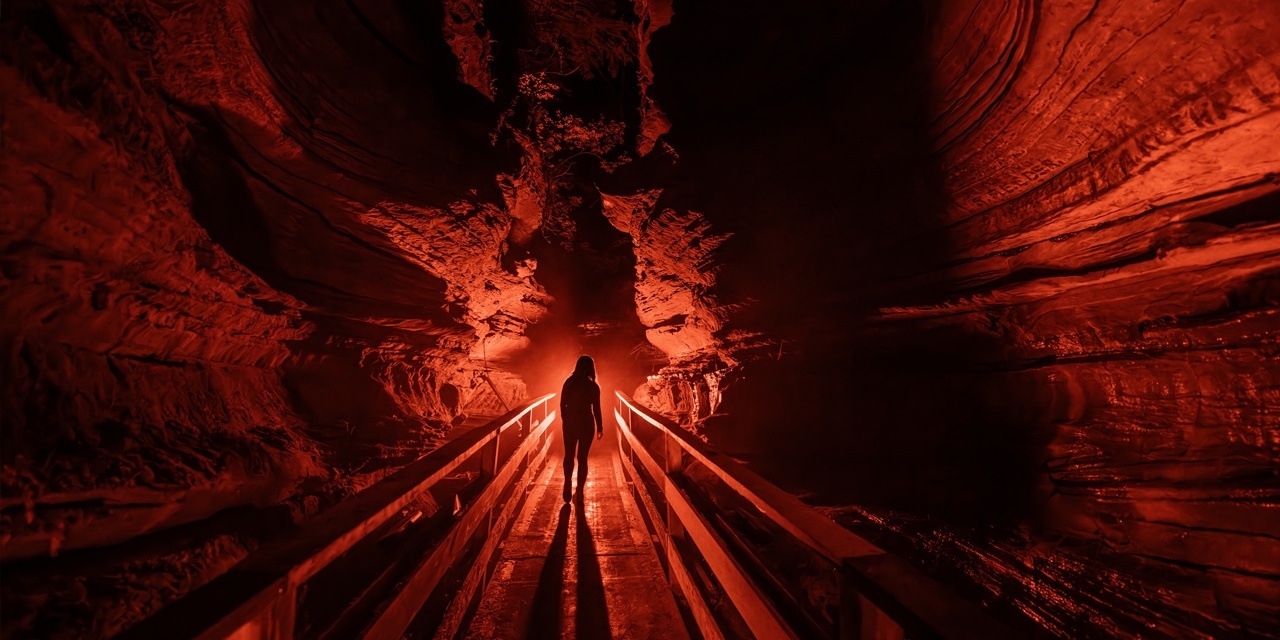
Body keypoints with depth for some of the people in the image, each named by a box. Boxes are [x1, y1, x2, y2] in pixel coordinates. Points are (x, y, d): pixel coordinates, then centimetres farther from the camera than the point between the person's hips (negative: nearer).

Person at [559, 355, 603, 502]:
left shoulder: (569, 382, -3)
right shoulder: (593, 386, -9)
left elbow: (562, 404, 3)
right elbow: (596, 409, -7)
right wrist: (600, 427, 4)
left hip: (570, 422, 2)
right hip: (586, 424, -1)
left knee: (569, 455, 16)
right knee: (582, 457, 9)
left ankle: (568, 484, -2)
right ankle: (579, 491, 12)